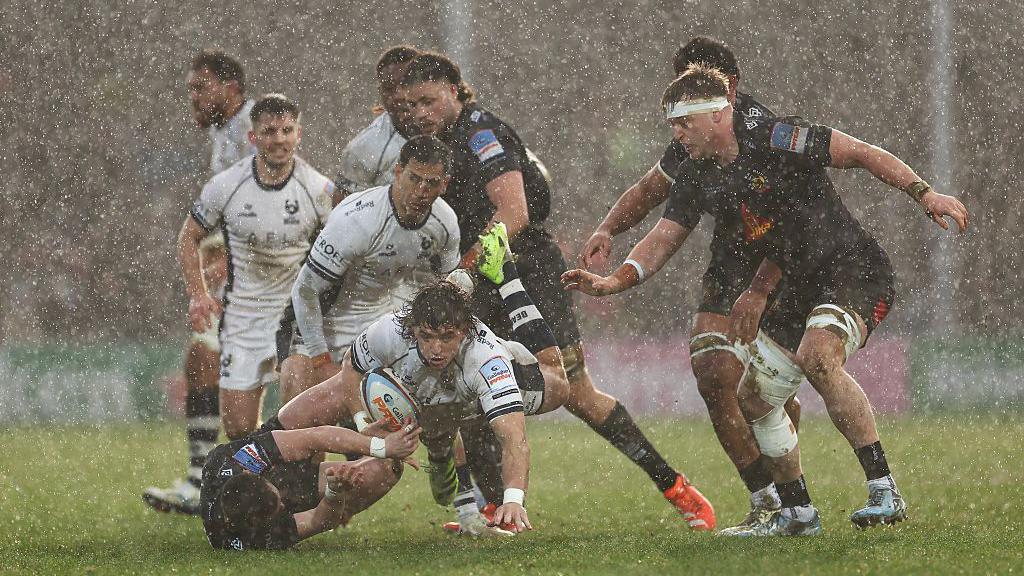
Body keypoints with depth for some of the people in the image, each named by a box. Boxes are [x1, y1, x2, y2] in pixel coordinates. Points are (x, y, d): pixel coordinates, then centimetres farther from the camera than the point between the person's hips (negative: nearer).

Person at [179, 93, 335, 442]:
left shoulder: (319, 189, -8)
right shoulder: (225, 186, -6)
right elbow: (189, 237, 7)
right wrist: (197, 294, -4)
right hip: (243, 318, 1)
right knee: (237, 427, 3)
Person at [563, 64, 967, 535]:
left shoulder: (776, 141, -16)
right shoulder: (696, 179, 5)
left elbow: (863, 154, -14)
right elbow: (659, 243, 2)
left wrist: (925, 193, -21)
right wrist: (612, 282, -16)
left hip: (855, 270, -9)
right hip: (799, 292, 9)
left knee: (817, 357, -33)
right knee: (754, 396, 7)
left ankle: (885, 491, -32)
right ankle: (796, 513, 21)